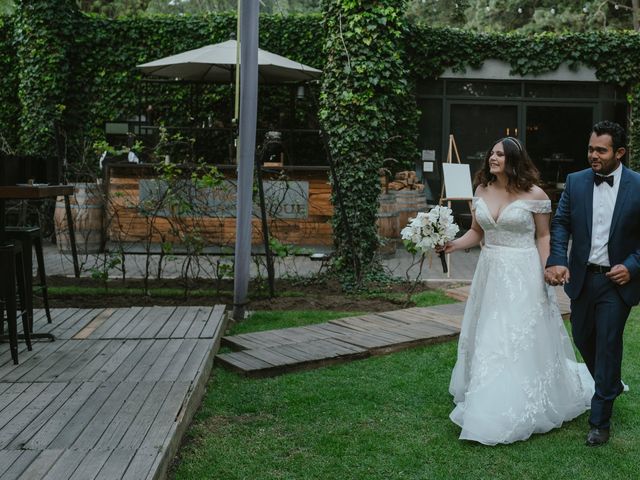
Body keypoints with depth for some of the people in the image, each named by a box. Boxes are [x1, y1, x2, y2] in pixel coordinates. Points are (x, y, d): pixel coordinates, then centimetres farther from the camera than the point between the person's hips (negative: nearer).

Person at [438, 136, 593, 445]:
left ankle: (524, 411, 16)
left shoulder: (534, 195, -8)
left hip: (523, 276, -5)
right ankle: (491, 406, 24)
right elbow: (476, 231, 11)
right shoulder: (482, 191, 6)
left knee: (524, 342, 0)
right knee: (488, 341, 10)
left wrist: (545, 276, -10)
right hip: (490, 274, 5)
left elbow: (543, 237, -3)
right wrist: (454, 244, -6)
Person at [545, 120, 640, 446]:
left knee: (608, 345, -2)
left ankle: (600, 421, 8)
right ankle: (610, 386, 45)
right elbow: (561, 223, -3)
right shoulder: (575, 182, 0)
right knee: (582, 339, 16)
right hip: (582, 277, 4)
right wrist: (556, 261, -17)